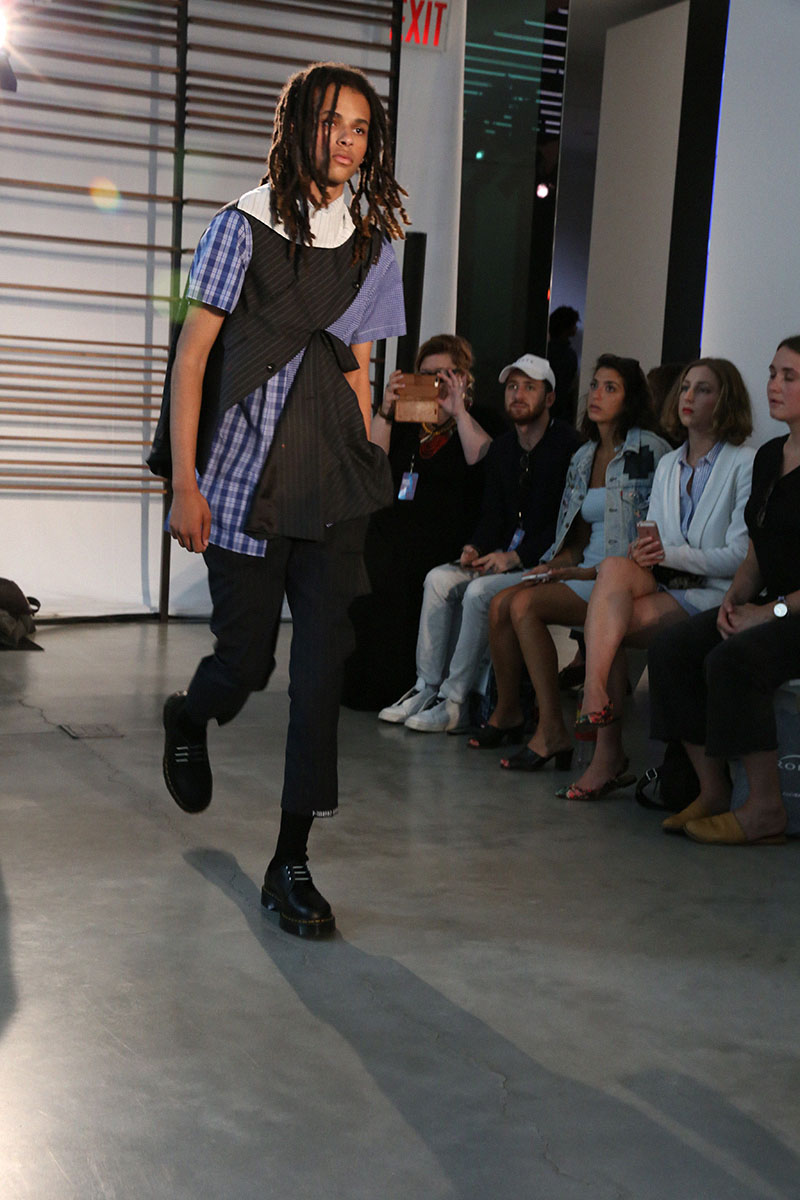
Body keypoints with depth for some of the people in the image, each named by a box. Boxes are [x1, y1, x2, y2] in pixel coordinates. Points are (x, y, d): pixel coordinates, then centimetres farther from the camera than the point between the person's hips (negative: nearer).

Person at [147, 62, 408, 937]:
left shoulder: (372, 246, 12)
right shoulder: (243, 226, -1)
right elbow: (192, 354, -3)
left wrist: (367, 475, 13)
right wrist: (184, 481, -9)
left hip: (331, 485, 3)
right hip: (246, 475, -3)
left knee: (324, 661, -5)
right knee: (246, 659, 1)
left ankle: (291, 865, 4)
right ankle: (188, 719, 41)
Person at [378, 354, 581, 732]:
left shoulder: (567, 446, -9)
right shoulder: (502, 448, 15)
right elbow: (492, 513, 14)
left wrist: (516, 556, -20)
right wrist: (475, 548, -7)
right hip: (504, 557, 8)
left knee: (479, 592, -28)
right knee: (439, 578, -12)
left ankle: (455, 701, -21)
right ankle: (427, 686, -10)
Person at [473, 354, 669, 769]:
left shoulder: (648, 450, -7)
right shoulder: (584, 456, 17)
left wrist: (589, 572, -16)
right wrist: (554, 565, 1)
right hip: (582, 572, 7)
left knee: (525, 605, -25)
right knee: (501, 603, -13)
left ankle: (552, 731, -23)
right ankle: (506, 712, 3)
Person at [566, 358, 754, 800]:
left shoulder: (745, 464, 0)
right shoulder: (668, 465, 21)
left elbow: (741, 556, -8)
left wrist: (670, 554, -16)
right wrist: (643, 549, -6)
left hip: (716, 595, -5)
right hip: (664, 587, 6)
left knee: (606, 622, -28)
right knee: (615, 567, -29)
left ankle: (607, 751, -29)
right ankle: (596, 696, -40)